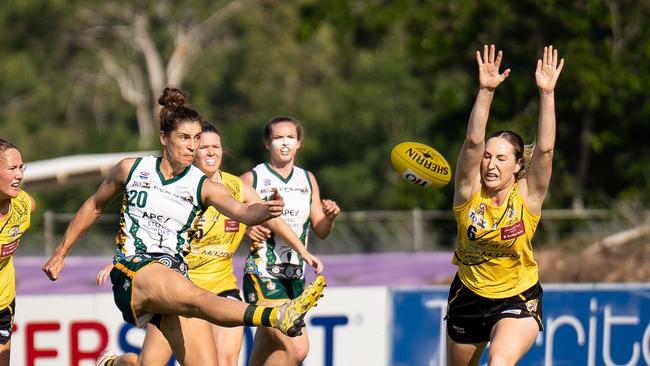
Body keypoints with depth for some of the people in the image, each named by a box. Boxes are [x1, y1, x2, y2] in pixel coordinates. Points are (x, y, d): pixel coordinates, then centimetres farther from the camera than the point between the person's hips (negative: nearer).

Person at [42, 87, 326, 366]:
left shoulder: (203, 187, 5)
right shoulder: (131, 170, 7)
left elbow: (242, 212, -13)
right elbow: (94, 206, 22)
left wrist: (265, 211, -36)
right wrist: (60, 253, 26)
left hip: (174, 274, 4)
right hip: (132, 273, -4)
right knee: (195, 297, -34)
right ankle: (276, 317, -62)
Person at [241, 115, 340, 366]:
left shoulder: (308, 179, 13)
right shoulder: (252, 179, -4)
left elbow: (320, 231, 16)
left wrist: (329, 217, -5)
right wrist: (247, 230, -22)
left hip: (295, 278, 6)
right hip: (262, 276, -6)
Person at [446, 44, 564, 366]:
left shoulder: (527, 195, -12)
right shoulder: (470, 191, -10)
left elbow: (544, 148, -25)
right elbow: (473, 140, -24)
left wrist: (547, 94, -31)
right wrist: (486, 91, -34)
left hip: (518, 301, -3)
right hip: (468, 297, 3)